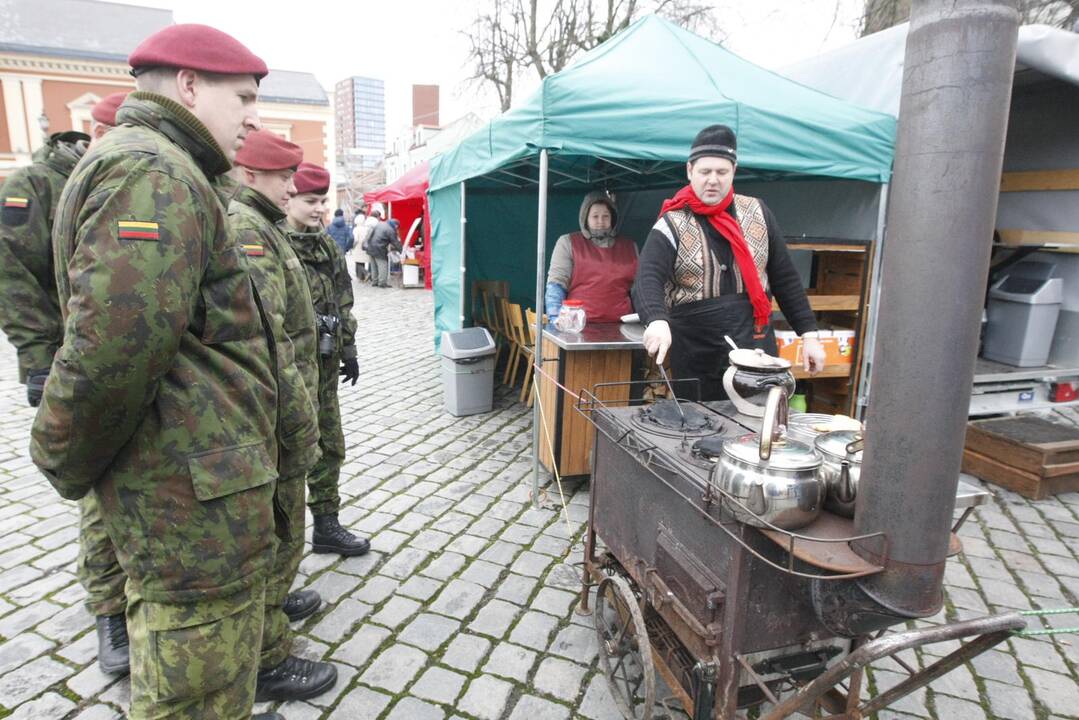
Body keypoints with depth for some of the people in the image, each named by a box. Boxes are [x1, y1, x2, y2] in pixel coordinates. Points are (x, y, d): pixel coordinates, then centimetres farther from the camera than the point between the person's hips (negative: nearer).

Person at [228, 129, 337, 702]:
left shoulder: (257, 225, 16)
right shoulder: (244, 229, -18)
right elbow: (265, 339, -27)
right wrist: (301, 423, -22)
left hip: (268, 412, 11)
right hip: (271, 413, -11)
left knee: (276, 523, 26)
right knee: (278, 530, 2)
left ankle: (272, 601, 46)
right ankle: (268, 659, 17)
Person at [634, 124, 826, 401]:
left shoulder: (757, 213, 7)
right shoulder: (672, 226, -4)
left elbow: (785, 278, 11)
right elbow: (648, 280, -19)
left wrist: (809, 334, 7)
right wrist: (657, 321, -39)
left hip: (757, 350, 3)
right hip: (695, 359, -2)